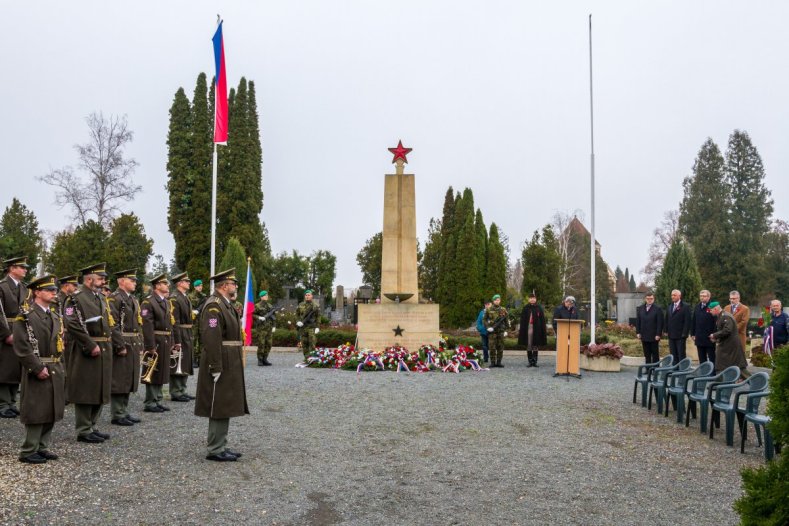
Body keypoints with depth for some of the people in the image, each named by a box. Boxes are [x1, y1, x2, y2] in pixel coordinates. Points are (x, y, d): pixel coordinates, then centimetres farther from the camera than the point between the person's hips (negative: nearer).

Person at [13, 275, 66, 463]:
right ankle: (28, 452, 9)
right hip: (37, 371, -7)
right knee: (36, 411, -2)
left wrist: (57, 366, 10)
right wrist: (38, 368, -17)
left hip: (55, 370, 7)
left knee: (51, 411, 11)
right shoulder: (26, 315, -11)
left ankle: (42, 447, 22)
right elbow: (22, 347, -16)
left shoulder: (54, 315, 13)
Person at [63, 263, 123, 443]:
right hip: (86, 353, -8)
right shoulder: (76, 298, -11)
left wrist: (118, 343, 6)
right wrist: (91, 346, -21)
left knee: (100, 391, 13)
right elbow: (73, 325, -21)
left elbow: (111, 324, 18)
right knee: (85, 392, -1)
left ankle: (92, 427, 24)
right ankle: (83, 431, 8)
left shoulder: (101, 298, 16)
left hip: (104, 352, 8)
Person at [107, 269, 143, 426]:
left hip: (134, 346, 9)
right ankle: (117, 415, 6)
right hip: (122, 345, -9)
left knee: (129, 381, 13)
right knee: (119, 381, -2)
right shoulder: (113, 298, -11)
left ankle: (124, 412, 22)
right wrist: (120, 346, -20)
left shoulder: (134, 300, 17)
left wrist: (140, 345, 14)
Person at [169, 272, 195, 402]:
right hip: (180, 336, -9)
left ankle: (182, 390, 22)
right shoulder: (174, 298, -13)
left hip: (188, 336, 9)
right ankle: (175, 393, 3)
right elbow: (174, 321, -19)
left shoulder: (186, 298, 17)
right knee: (177, 364, -3)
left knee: (185, 365, 14)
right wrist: (177, 340, -22)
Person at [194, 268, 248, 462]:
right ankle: (215, 450, 5)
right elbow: (211, 338, -23)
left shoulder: (225, 304, 16)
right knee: (219, 409, -3)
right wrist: (216, 368, -24)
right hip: (222, 365, -10)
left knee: (226, 408, 14)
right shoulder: (213, 305, -16)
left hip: (230, 364, 10)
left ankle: (220, 446, 22)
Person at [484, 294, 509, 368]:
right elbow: (485, 319, 7)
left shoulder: (503, 310, 8)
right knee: (492, 348, -5)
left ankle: (499, 362, 9)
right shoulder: (489, 309, 4)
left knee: (500, 347, 2)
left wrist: (506, 330, 3)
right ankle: (493, 362, 0)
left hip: (501, 331, 2)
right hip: (492, 331, -2)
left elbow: (507, 321, 11)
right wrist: (487, 327, -7)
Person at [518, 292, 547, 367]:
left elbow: (542, 320, 1)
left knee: (535, 346, 3)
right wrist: (523, 330, -6)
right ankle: (530, 362, 11)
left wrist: (542, 330, -5)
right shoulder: (525, 308, 3)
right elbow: (522, 320, 1)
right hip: (528, 328, 1)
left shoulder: (539, 308, 2)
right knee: (528, 346, 4)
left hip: (537, 329, 0)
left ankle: (534, 362, 8)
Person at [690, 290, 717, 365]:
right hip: (699, 338, 6)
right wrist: (692, 334, 9)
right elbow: (693, 321, 14)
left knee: (712, 359, 4)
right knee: (702, 359, 11)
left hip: (709, 338, -6)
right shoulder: (697, 307, 11)